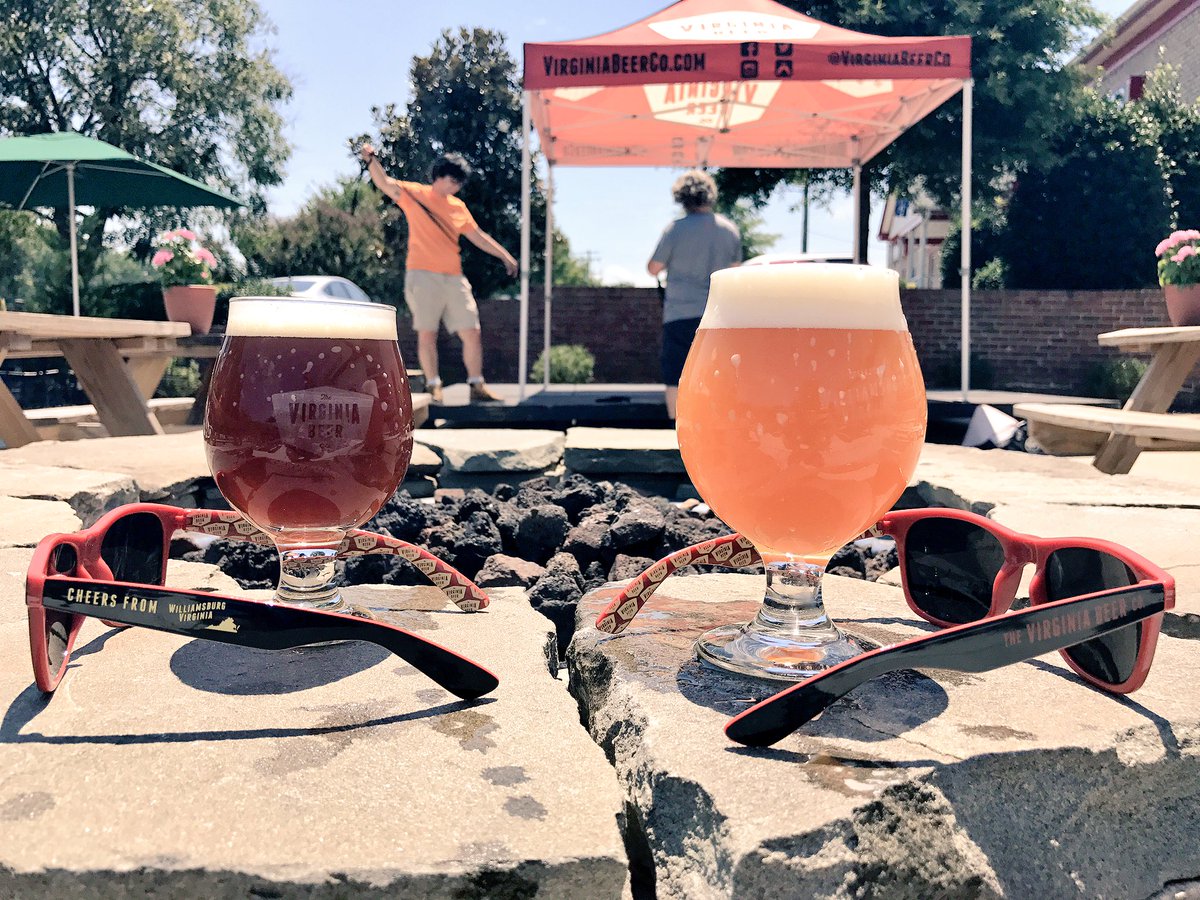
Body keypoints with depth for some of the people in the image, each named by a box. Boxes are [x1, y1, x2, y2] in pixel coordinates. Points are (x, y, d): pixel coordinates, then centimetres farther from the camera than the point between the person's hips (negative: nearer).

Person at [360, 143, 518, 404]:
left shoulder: (459, 206, 16)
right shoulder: (415, 194, 2)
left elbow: (478, 235, 20)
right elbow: (385, 183, -10)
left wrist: (504, 255, 15)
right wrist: (371, 160, -27)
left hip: (454, 278, 5)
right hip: (423, 275, -4)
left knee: (472, 333, 2)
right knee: (427, 333, -3)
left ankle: (477, 385, 12)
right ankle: (434, 387, 7)